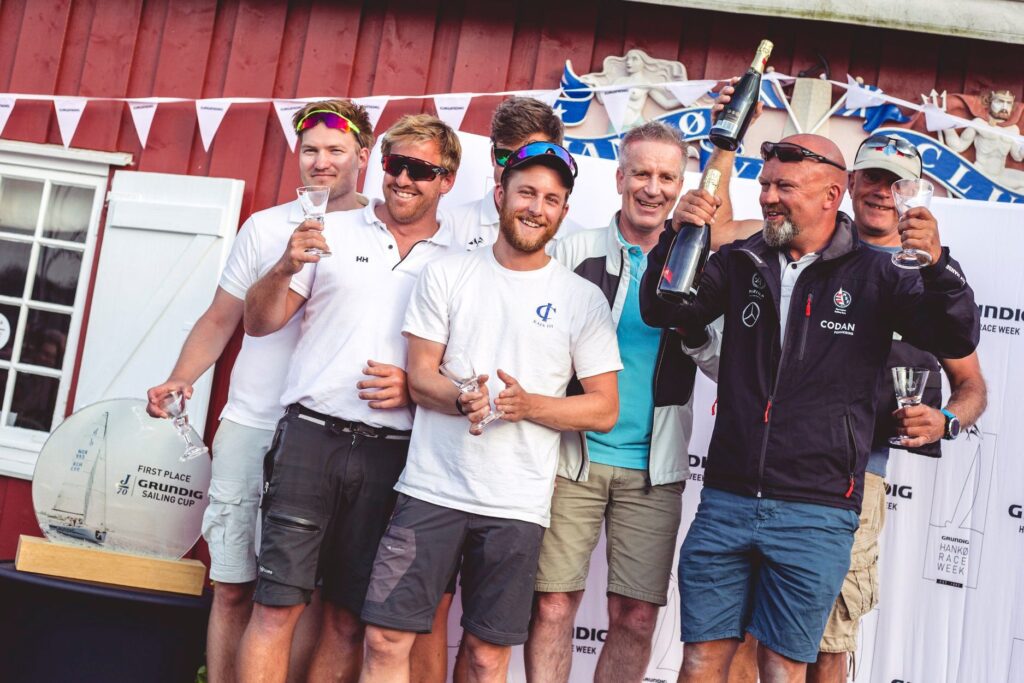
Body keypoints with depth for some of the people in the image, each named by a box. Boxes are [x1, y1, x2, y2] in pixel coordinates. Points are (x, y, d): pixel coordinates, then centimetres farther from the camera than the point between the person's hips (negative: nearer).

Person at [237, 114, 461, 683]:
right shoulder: (334, 232, 9)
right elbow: (259, 323, 8)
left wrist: (416, 388, -9)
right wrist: (287, 268, -10)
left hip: (390, 455, 1)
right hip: (312, 436, -1)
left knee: (349, 619, 9)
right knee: (279, 604, -6)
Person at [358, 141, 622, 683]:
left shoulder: (583, 298, 4)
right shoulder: (446, 276, 6)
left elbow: (604, 410, 2)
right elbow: (420, 377, 3)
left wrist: (528, 405, -15)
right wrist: (464, 398, -19)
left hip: (515, 505, 0)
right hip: (432, 489, 1)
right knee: (385, 638, -1)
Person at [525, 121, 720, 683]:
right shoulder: (576, 252, 3)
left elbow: (725, 365, 6)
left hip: (654, 468, 1)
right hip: (573, 456, -1)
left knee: (635, 618, 5)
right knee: (553, 606, 0)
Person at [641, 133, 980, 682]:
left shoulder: (875, 276, 1)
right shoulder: (742, 262, 8)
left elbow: (956, 341, -5)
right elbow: (663, 312, 3)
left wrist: (938, 267, -24)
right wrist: (678, 236, -13)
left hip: (815, 514, -2)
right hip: (726, 502, 3)